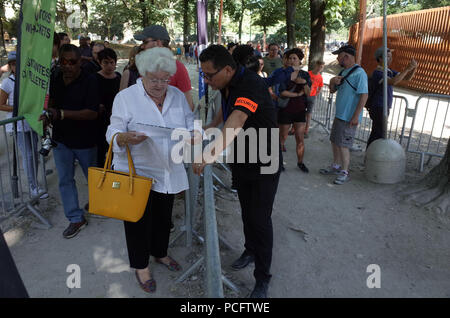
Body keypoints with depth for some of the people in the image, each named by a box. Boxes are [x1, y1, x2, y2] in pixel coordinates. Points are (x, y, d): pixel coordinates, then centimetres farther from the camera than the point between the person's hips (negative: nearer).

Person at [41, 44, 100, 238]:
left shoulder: (89, 81, -16)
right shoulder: (55, 80, 2)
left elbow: (93, 113, -24)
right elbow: (52, 102, 16)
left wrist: (61, 113, -31)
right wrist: (48, 116, -8)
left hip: (84, 140, -5)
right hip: (61, 138, 5)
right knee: (65, 180, 7)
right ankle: (76, 218, 20)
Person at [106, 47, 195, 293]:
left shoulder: (178, 96, 4)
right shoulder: (125, 97, -8)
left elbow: (189, 123, 9)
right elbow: (113, 132, -10)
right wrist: (125, 138, -33)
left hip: (169, 172, 4)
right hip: (136, 173, -4)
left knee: (163, 217, 21)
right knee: (139, 220, 9)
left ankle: (160, 253, 47)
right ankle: (140, 265, 32)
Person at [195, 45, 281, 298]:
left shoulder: (251, 84, -28)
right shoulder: (227, 86, 1)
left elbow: (236, 122, -44)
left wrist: (210, 154, -54)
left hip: (264, 163, -8)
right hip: (242, 160, 8)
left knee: (260, 218, -2)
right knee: (247, 211, 21)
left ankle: (263, 279, 15)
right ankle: (251, 251, 44)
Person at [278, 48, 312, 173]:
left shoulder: (305, 75, 7)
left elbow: (308, 93, 1)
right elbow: (282, 92, -15)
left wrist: (304, 83, -16)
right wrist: (298, 94, -11)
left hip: (300, 110, 3)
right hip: (286, 110, -3)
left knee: (300, 138, 4)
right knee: (282, 137, 5)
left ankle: (300, 162, 17)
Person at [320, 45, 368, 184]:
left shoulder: (359, 73, -16)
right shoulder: (344, 72, 13)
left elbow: (364, 95, -21)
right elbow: (332, 90, 17)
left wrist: (356, 116, -24)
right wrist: (332, 81, -5)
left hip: (349, 117, -9)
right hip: (339, 114, 9)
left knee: (343, 145, -4)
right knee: (334, 141, 17)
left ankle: (344, 173, 9)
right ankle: (336, 166, 33)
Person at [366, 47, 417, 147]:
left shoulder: (389, 71, 13)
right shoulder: (377, 73, -16)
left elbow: (407, 78, 7)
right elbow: (393, 82, -31)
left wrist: (414, 68, -10)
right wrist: (407, 68, -28)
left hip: (383, 109, 10)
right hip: (378, 109, -10)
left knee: (375, 135, 14)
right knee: (378, 136, -8)